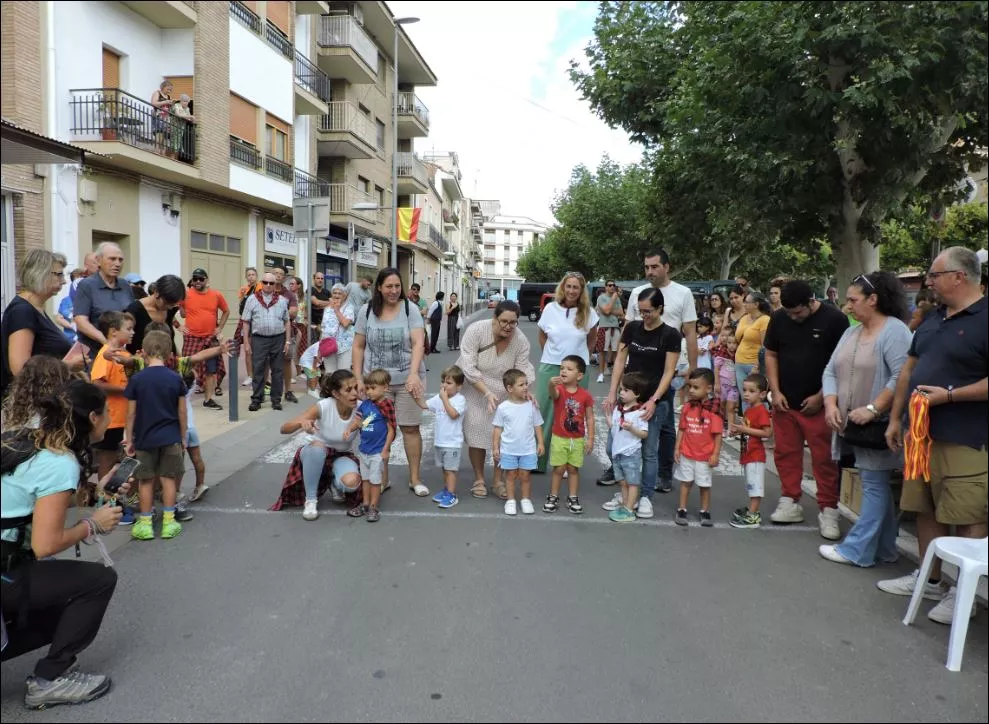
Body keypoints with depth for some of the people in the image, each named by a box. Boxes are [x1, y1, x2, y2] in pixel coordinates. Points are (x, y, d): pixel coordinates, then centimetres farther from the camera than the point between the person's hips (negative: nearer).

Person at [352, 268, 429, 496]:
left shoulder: (410, 309, -4)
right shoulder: (367, 311, 2)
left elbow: (418, 343, -13)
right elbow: (358, 347, 6)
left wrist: (413, 373, -26)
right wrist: (358, 379, 1)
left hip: (407, 379, -1)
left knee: (410, 427, 4)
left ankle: (415, 478, 16)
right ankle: (382, 478, 22)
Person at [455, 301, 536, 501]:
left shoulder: (521, 340, -12)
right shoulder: (476, 330, -23)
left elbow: (522, 370, -6)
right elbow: (468, 368, -24)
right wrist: (487, 393, -30)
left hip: (504, 393, 3)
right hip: (474, 390, -3)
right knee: (477, 434, -3)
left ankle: (498, 481, 16)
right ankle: (479, 480, 14)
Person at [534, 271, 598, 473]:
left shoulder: (588, 312, -3)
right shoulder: (550, 308, -2)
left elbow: (592, 338, 13)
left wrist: (581, 355, 10)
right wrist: (552, 355, 9)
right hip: (550, 368, 1)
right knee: (543, 411, 5)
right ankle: (536, 460, 14)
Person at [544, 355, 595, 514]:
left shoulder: (585, 395, -7)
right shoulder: (559, 389, -11)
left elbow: (590, 418, -2)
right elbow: (553, 393, -38)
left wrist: (590, 439, -4)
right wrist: (552, 384, -61)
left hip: (577, 439, 1)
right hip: (559, 438, -1)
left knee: (573, 469, 11)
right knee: (559, 468, 6)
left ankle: (572, 498, 24)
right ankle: (553, 497, 20)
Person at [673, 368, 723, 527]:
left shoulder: (713, 410, -13)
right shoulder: (687, 407, -2)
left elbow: (717, 434, -11)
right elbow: (682, 429, 3)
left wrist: (715, 454, -11)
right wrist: (677, 448, 0)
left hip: (705, 456, -3)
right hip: (686, 454, 3)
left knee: (705, 485, 11)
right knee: (685, 482, 12)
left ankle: (705, 512, 26)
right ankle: (682, 510, 22)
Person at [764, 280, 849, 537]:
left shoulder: (834, 319, -7)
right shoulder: (779, 319, 4)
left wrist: (821, 397, -9)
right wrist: (775, 391, 0)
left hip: (817, 403, -3)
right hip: (785, 402, 4)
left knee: (824, 458, 0)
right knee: (786, 454, 8)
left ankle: (828, 511, 10)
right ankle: (791, 504, 21)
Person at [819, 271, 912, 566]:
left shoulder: (895, 331, -12)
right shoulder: (850, 332, 13)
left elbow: (901, 377, -22)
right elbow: (831, 371, 10)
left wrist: (872, 409, -24)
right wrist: (831, 404, -5)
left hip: (876, 427, -8)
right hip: (851, 425, 8)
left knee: (874, 486, 1)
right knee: (877, 486, 16)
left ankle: (856, 549, 5)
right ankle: (883, 549, 25)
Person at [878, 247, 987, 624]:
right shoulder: (932, 319, 14)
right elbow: (909, 369, 19)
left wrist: (949, 395, -21)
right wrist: (895, 418, 16)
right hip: (921, 433, 8)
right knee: (925, 511, 16)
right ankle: (930, 580, 30)